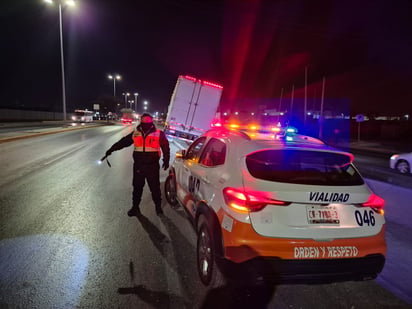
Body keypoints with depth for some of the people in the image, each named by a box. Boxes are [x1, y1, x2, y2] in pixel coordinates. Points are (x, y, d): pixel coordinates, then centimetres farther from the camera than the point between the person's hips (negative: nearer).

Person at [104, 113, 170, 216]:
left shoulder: (159, 134, -3)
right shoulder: (135, 134, 5)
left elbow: (166, 147, 0)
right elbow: (123, 142, 11)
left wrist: (166, 160, -4)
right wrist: (111, 149, 11)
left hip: (152, 166, -3)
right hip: (138, 165, 3)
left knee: (155, 187, 4)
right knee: (137, 187, 12)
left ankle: (158, 207, 20)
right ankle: (135, 207, 25)